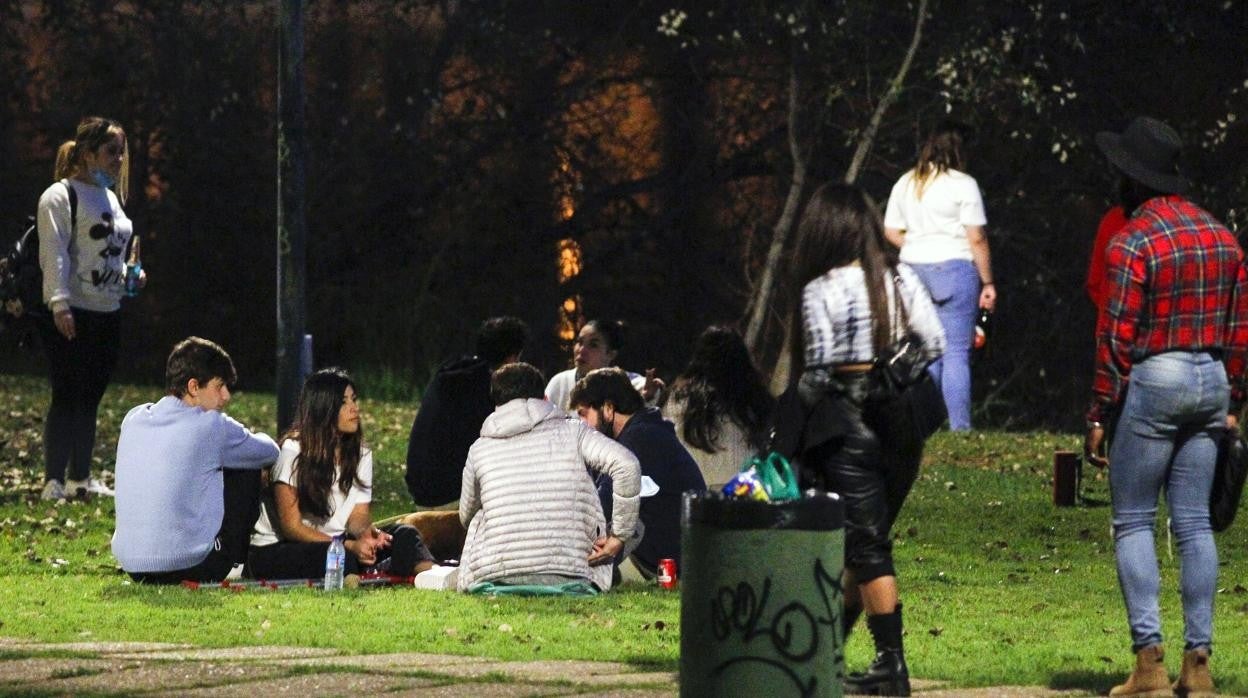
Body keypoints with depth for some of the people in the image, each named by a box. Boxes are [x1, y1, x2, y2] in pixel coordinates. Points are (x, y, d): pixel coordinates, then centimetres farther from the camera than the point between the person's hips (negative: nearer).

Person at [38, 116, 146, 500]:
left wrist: (129, 276, 10)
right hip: (71, 317, -8)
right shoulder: (61, 197, -9)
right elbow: (54, 253, -17)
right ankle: (54, 481, -7)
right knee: (67, 396, -9)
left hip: (107, 314, 8)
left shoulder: (111, 197, 19)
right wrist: (60, 304, -26)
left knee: (90, 397, 11)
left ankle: (80, 478, 18)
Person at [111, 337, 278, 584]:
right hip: (189, 567, -6)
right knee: (247, 470, 14)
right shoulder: (211, 426, -9)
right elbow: (269, 452, 8)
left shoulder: (133, 419, 8)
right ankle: (236, 564, 24)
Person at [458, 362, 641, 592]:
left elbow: (467, 516, 28)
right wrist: (619, 536, 2)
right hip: (566, 576, 0)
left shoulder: (480, 448, 14)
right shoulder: (571, 431, 9)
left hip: (495, 577, 0)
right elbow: (626, 464, -6)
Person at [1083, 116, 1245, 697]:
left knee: (1133, 522, 0)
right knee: (1194, 522, 7)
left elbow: (1117, 338, -13)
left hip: (1153, 382, -6)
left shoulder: (1132, 242, -11)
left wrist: (1098, 416, -8)